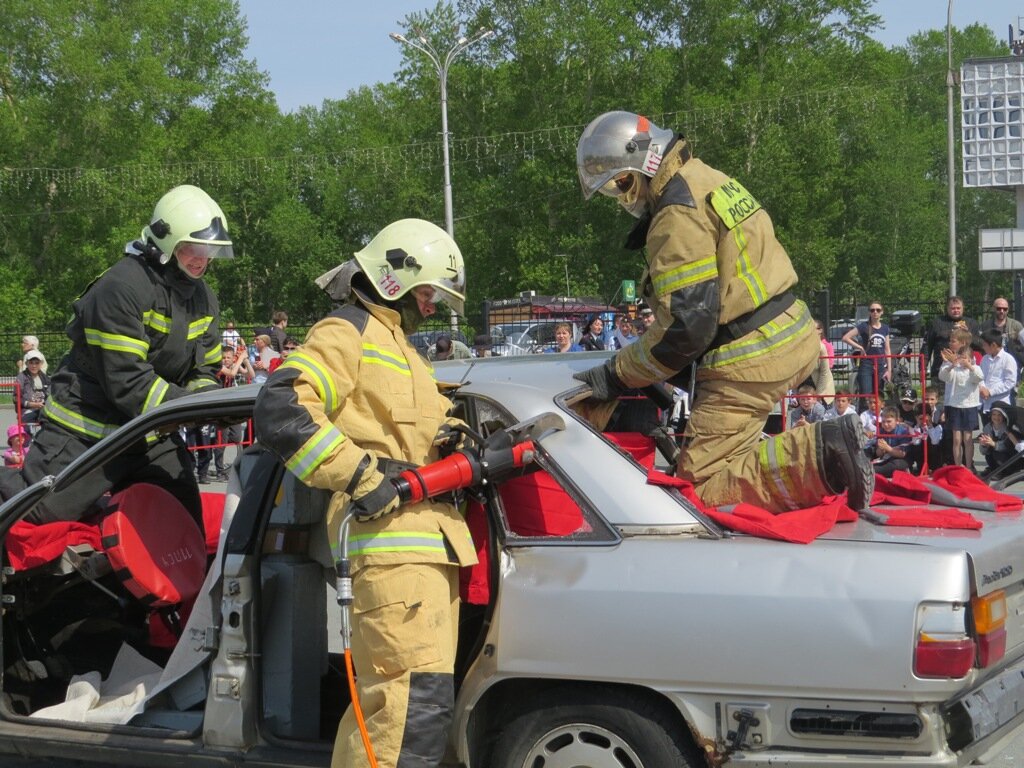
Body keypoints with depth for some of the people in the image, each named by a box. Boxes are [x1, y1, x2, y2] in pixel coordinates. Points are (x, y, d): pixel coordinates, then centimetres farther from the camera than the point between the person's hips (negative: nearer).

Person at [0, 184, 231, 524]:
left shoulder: (203, 298, 7)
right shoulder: (121, 288, -20)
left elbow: (204, 370, 12)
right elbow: (126, 379, -26)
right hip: (86, 431, -7)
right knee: (28, 516, -7)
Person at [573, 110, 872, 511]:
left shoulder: (677, 218, -17)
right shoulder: (708, 180, 15)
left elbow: (687, 325, -21)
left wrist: (616, 375, -11)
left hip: (750, 363, -10)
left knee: (701, 486, -9)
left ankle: (818, 455, -19)